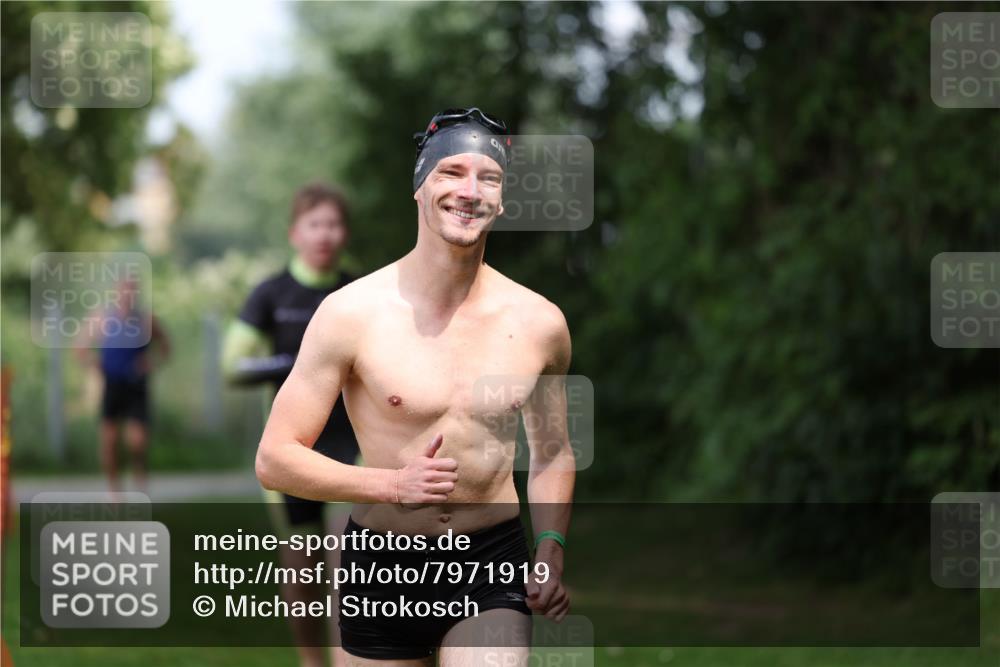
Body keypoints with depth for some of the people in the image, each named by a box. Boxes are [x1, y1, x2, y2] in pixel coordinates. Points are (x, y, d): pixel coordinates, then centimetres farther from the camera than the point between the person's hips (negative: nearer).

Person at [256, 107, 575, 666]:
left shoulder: (539, 323, -1)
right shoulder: (353, 312, -9)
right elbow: (275, 458, -9)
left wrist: (552, 551, 2)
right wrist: (393, 484, -20)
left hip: (492, 564, 1)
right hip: (381, 567, 0)